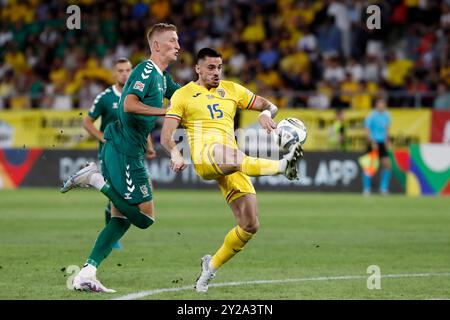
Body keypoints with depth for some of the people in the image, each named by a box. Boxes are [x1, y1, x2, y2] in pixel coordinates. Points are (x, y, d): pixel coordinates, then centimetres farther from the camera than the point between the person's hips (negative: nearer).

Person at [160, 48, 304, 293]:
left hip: (231, 160, 5)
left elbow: (268, 105, 23)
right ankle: (282, 165, -57)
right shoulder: (183, 95, 11)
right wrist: (175, 154, -20)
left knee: (250, 226, -4)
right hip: (205, 155, -5)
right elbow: (166, 136, 2)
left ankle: (212, 266, 14)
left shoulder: (231, 89, 22)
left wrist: (265, 114, -3)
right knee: (231, 159, -45)